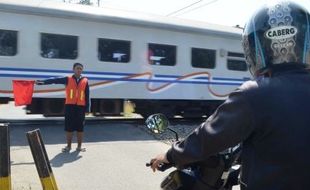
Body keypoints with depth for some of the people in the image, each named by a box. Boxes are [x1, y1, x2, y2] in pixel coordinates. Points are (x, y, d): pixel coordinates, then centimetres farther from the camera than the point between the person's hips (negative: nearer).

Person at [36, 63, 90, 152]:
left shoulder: (85, 81, 4)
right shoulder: (68, 79, 3)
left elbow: (87, 96, 4)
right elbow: (55, 80, -7)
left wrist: (87, 109, 0)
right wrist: (42, 82, -20)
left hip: (80, 107, 0)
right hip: (69, 106, 0)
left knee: (80, 128, 6)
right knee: (68, 127, 6)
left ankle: (79, 146, 19)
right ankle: (68, 146, 20)